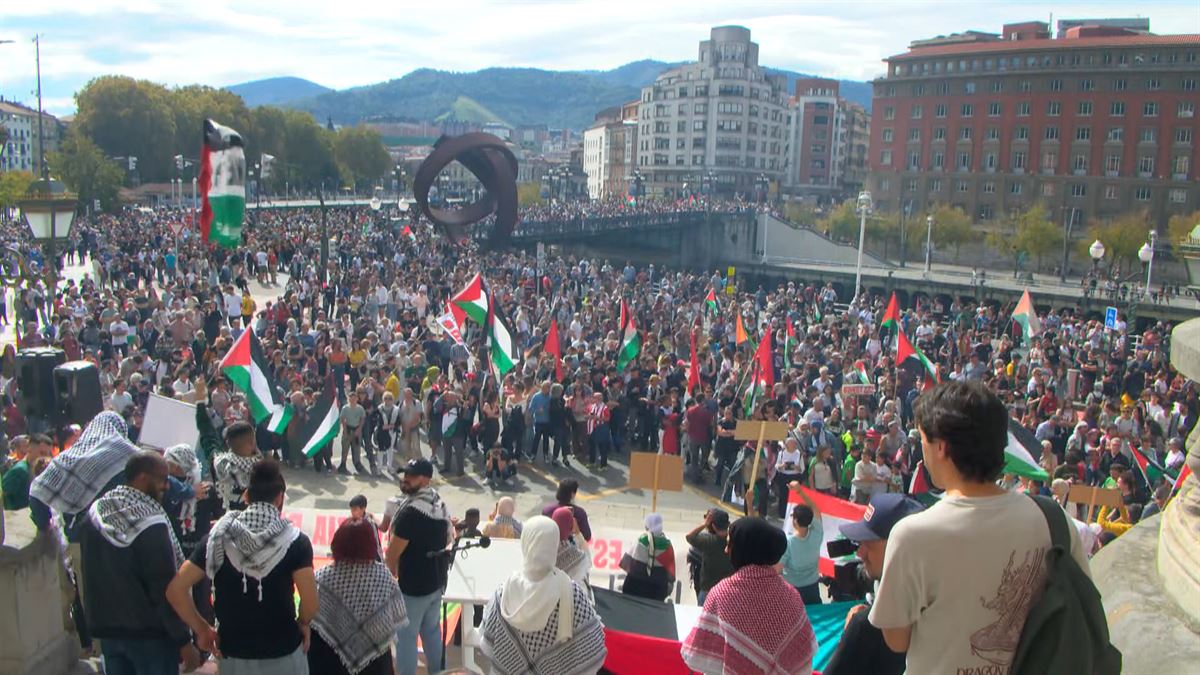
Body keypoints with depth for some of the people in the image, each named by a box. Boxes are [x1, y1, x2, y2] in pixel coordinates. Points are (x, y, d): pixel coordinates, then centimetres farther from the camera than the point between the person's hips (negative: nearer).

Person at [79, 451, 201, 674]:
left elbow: (89, 575, 11)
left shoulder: (94, 514, 1)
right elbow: (166, 589, -21)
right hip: (149, 633, -7)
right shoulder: (151, 525, -21)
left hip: (106, 630, 7)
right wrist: (184, 641, -15)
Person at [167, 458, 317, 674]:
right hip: (283, 654, -2)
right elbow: (310, 602, -21)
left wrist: (201, 629, 2)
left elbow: (175, 589, -8)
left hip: (233, 655, 3)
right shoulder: (295, 541, -13)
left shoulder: (219, 536, -5)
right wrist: (303, 623, 0)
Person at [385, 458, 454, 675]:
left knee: (406, 637, 3)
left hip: (412, 585, -9)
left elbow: (393, 552, -19)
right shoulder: (439, 503, 3)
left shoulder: (411, 510, -25)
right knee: (432, 630, 21)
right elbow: (449, 537, 16)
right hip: (437, 580, 9)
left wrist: (391, 575, -1)